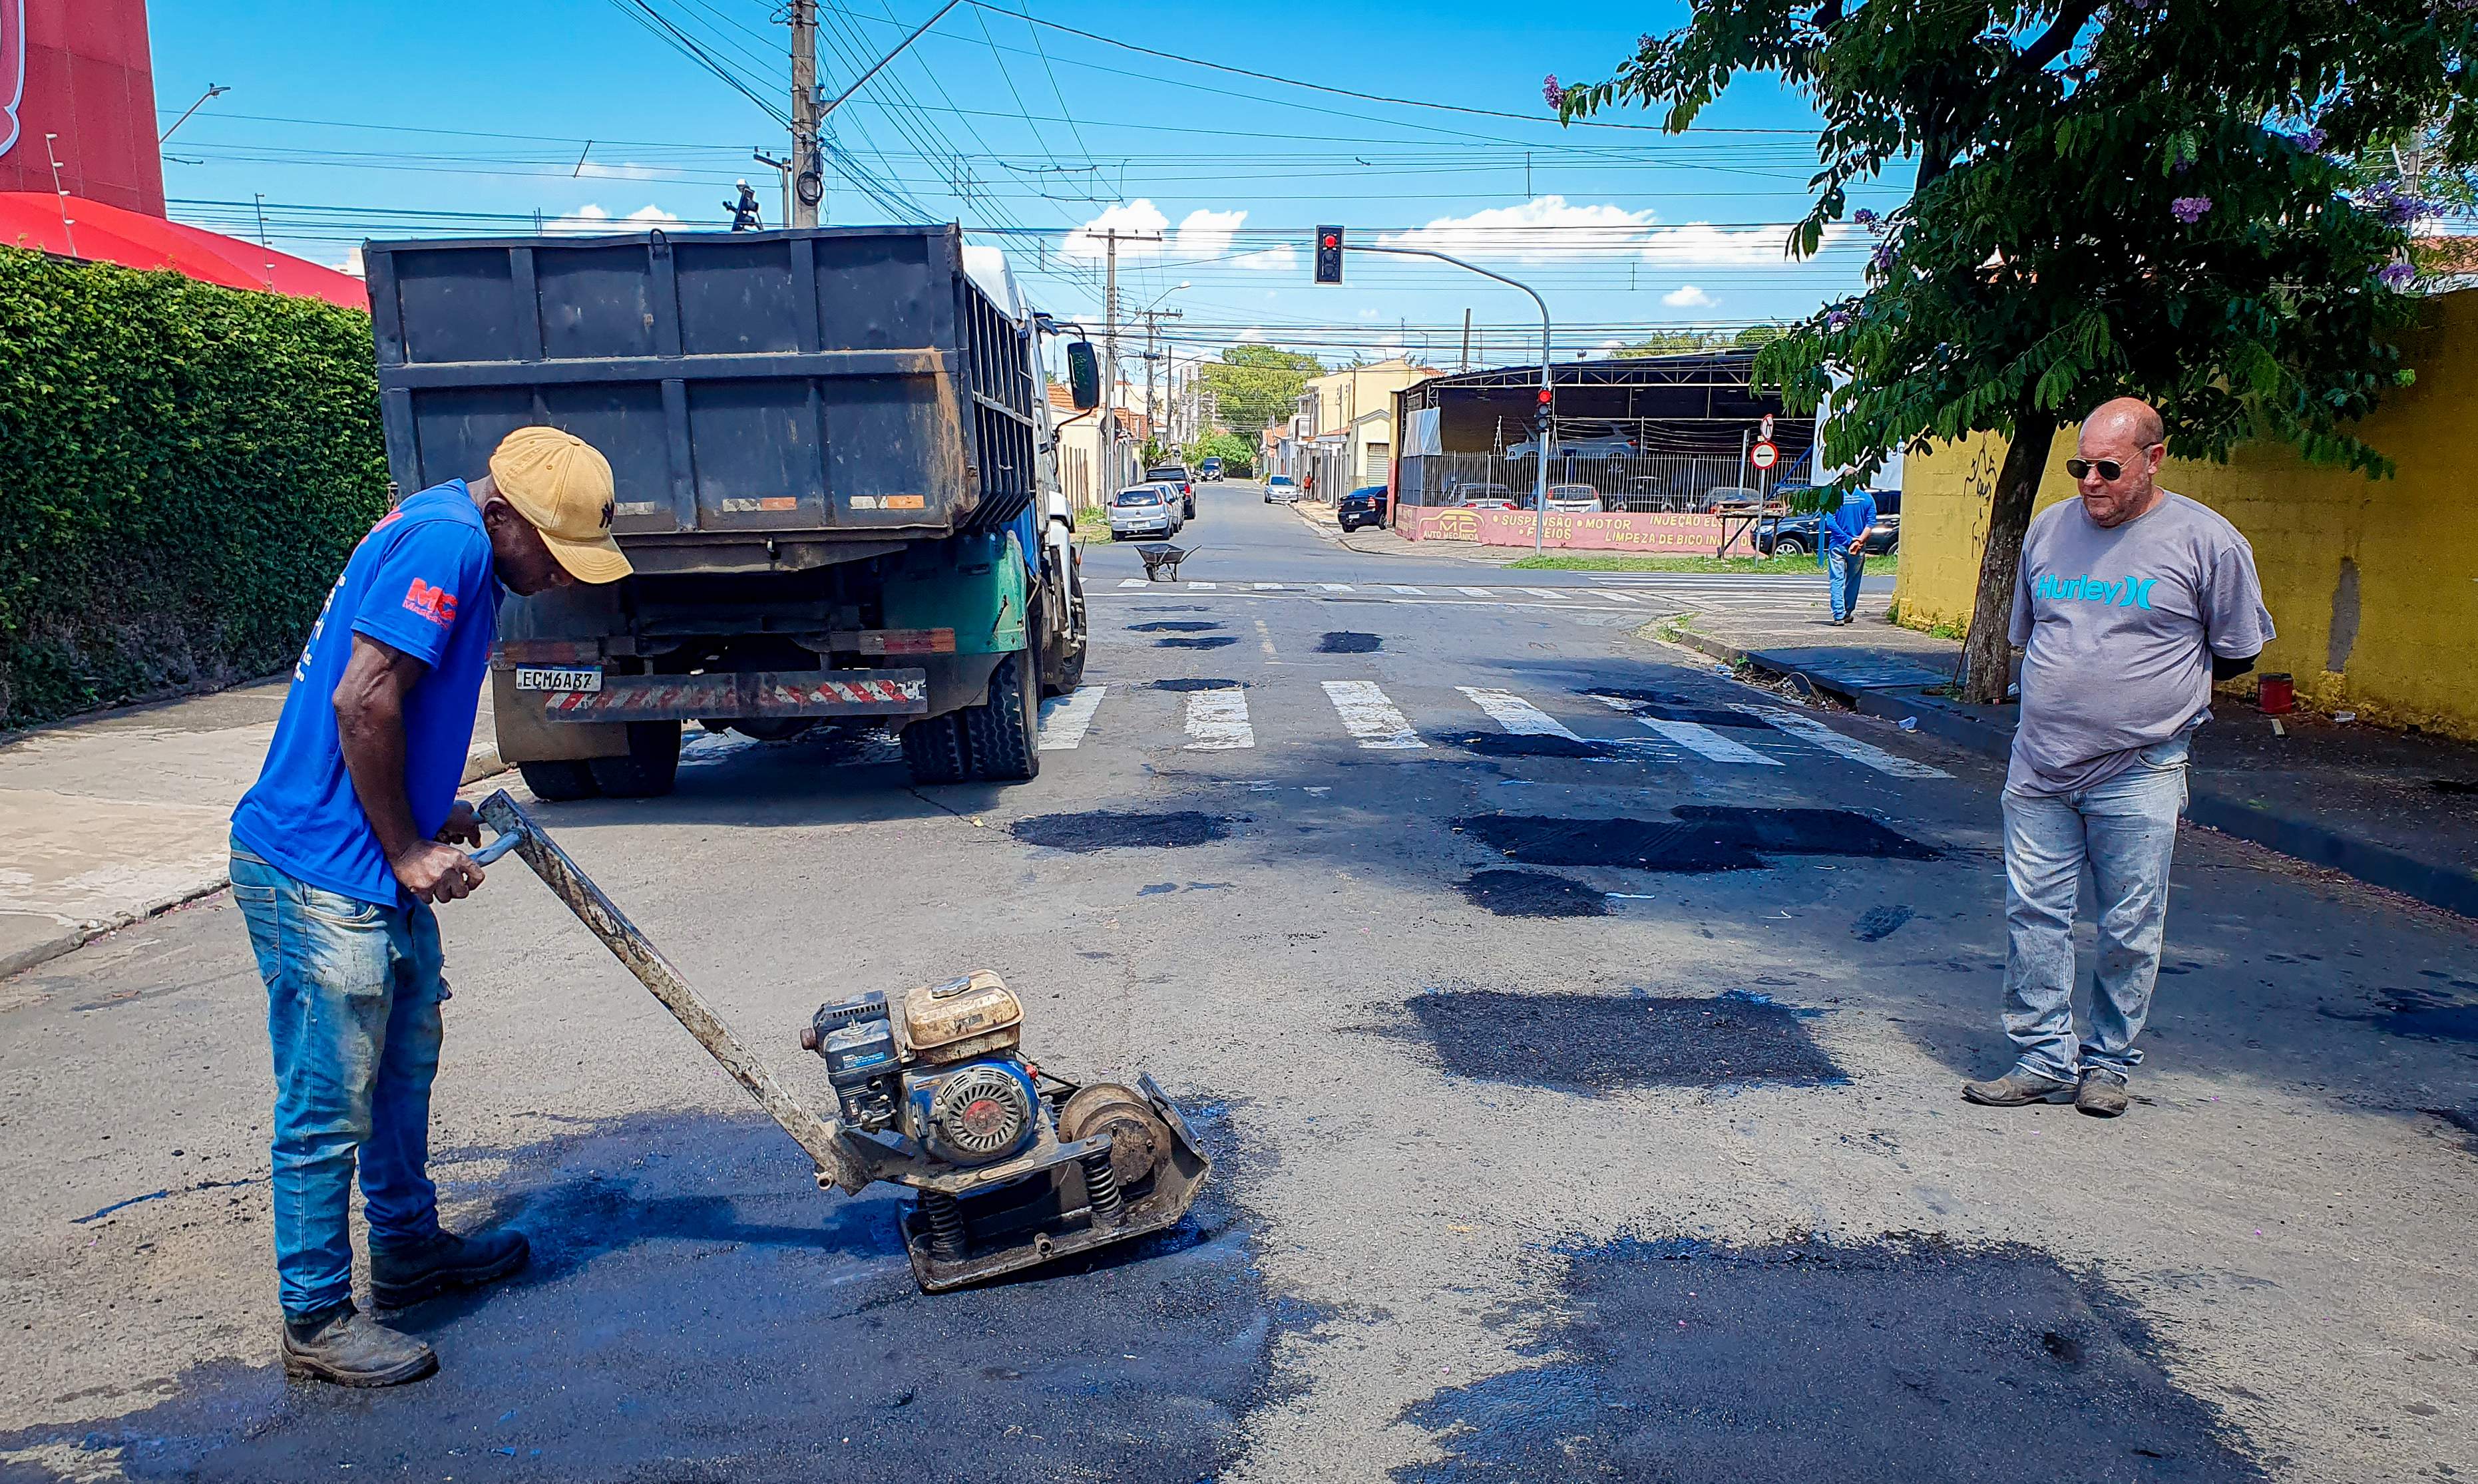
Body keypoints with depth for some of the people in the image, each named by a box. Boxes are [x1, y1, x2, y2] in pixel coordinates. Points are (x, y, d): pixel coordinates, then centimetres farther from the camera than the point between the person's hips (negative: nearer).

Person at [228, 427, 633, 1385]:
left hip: (376, 871, 10)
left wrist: (432, 817, 11)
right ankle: (317, 1321, 15)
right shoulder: (446, 543, -19)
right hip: (319, 876, -10)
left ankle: (409, 1249, 38)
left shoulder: (462, 548, 12)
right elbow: (362, 702, -25)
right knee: (330, 1106, 1)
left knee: (404, 1062, 21)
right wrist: (409, 852, -15)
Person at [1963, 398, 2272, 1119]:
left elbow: (2236, 654, 5)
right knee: (2034, 914, 4)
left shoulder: (2207, 541, -5)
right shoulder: (2048, 528, 7)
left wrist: (2153, 688, 7)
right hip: (2041, 768, 4)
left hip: (2139, 776, -3)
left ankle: (2108, 1061, 21)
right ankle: (2044, 1058, 15)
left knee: (2129, 930, 5)